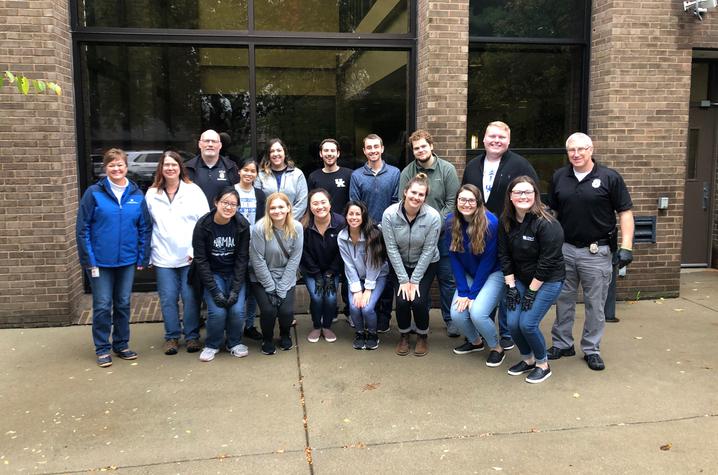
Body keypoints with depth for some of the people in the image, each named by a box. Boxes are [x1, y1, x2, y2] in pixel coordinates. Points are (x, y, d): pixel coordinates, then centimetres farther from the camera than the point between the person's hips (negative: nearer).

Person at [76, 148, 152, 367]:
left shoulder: (137, 195, 1)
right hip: (100, 261, -3)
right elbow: (82, 228, -7)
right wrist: (89, 260, -11)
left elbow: (145, 228, 5)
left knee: (123, 304, 13)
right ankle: (102, 349, 18)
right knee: (102, 306, 4)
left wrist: (143, 258, 1)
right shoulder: (94, 193, -6)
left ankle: (121, 345, 27)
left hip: (127, 260, 3)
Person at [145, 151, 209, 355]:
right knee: (168, 298, 7)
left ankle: (192, 336, 17)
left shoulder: (193, 191, 0)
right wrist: (147, 253, 4)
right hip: (163, 257, 2)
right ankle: (172, 337, 20)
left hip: (190, 256, -2)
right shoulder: (152, 194, 7)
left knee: (191, 298, 3)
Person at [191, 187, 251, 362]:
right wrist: (214, 291, -17)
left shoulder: (242, 225, -11)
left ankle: (234, 343, 13)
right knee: (217, 311, -18)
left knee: (238, 310, -16)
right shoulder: (203, 225, -15)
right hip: (212, 274, -1)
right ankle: (212, 345, 9)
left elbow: (242, 259, -8)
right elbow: (200, 260, -12)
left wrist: (235, 289, -14)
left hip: (236, 274, 1)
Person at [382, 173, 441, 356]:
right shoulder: (390, 214, -21)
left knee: (418, 300, -17)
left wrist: (415, 281, -16)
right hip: (400, 264, 1)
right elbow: (392, 248, -16)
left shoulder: (433, 216, -23)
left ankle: (422, 336, 12)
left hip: (425, 265, -1)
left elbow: (428, 250, -17)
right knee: (402, 300, -15)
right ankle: (404, 335, 14)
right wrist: (403, 279, -16)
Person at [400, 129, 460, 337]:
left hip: (442, 232, -1)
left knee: (447, 277, 6)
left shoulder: (447, 169, -2)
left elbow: (452, 201, -5)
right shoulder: (407, 172, 0)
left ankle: (450, 319, 19)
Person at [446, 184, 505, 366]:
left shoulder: (490, 222, -22)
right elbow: (454, 257, -6)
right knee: (457, 314, -13)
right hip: (468, 275, 4)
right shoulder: (451, 222, -10)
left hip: (493, 273, -4)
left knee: (477, 313, -23)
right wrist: (463, 292, -12)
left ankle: (497, 348, 5)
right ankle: (475, 341, 19)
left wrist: (472, 294, -16)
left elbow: (488, 260, -18)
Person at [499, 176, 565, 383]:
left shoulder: (547, 224, -23)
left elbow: (548, 262, -21)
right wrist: (511, 286, -3)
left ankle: (543, 364, 13)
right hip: (521, 278, 6)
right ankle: (527, 359, 25)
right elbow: (504, 255, 1)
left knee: (528, 324, -12)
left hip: (548, 281, -6)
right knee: (513, 323, -2)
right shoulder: (506, 222, -3)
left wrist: (531, 291, -16)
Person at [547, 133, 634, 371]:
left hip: (596, 252, -3)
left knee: (595, 304, 6)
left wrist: (626, 246, -13)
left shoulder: (610, 178, -5)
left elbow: (625, 213, -5)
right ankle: (562, 344, 26)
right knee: (563, 300, 12)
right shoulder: (559, 177, 6)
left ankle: (591, 349, 20)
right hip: (564, 250, 3)